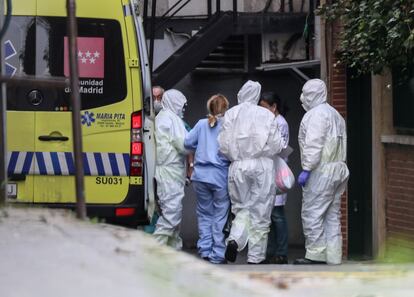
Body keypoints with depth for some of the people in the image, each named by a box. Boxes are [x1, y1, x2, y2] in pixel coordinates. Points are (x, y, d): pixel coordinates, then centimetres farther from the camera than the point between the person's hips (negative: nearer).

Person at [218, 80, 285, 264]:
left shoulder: (230, 115, 1)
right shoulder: (266, 115, -2)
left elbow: (223, 145, -1)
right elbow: (276, 145, -1)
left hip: (238, 167, 2)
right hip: (262, 166, -2)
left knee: (242, 209, 15)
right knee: (260, 212, 5)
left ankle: (234, 239, -13)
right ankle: (255, 257, 6)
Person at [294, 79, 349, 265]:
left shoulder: (316, 114, -10)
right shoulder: (335, 114, 21)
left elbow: (313, 145, -18)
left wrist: (306, 169, -18)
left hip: (321, 171, -10)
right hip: (338, 168, 10)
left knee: (312, 213, -7)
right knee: (332, 215, 10)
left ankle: (315, 255, -9)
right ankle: (333, 256, 9)